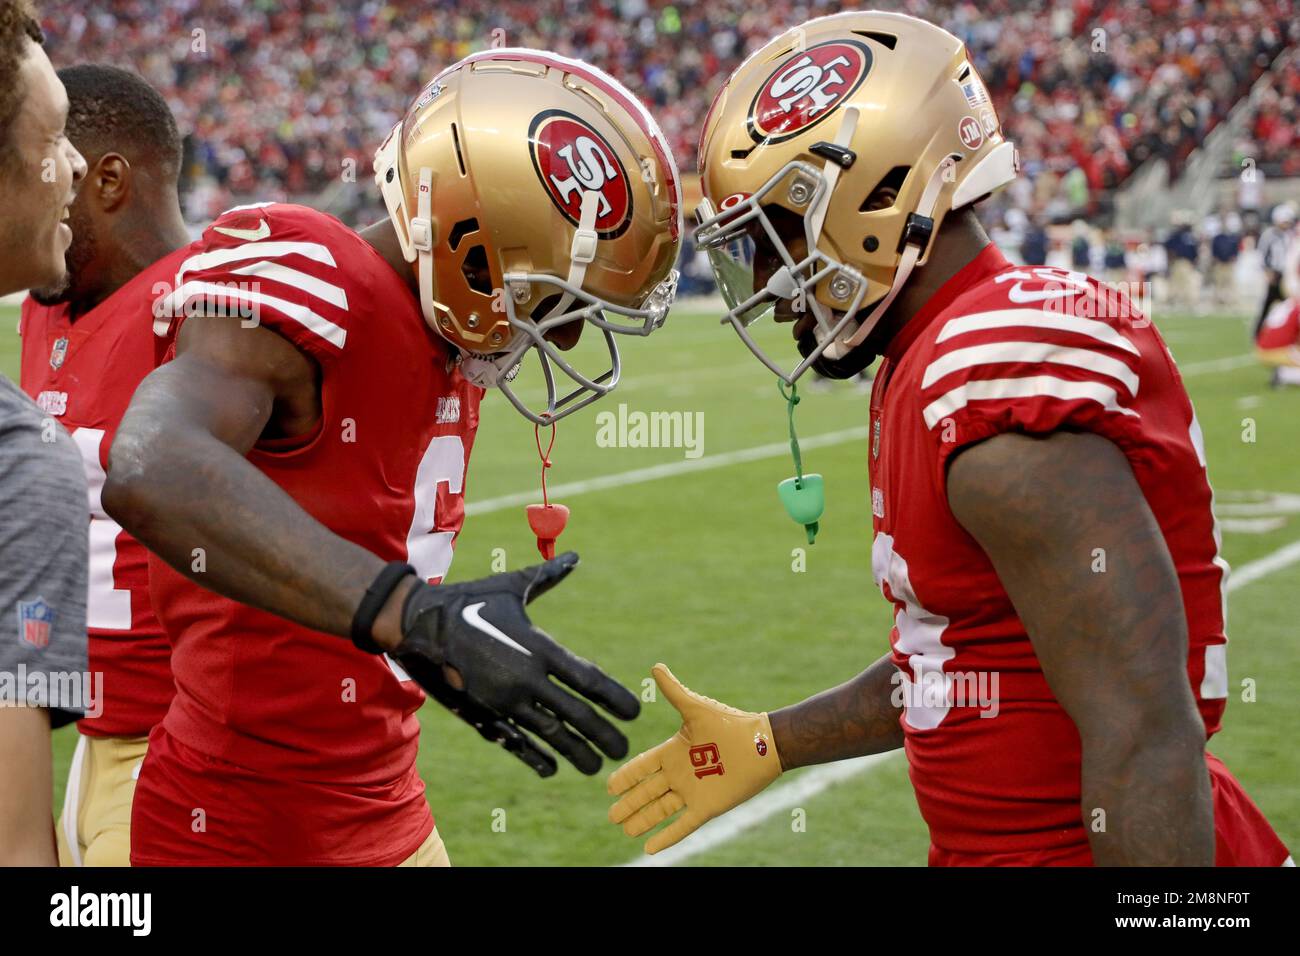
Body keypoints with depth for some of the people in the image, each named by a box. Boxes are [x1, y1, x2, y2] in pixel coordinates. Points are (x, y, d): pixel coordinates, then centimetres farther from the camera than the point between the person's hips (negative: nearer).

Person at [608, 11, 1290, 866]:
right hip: (996, 839, 9)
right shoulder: (929, 369, 8)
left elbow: (1147, 736, -25)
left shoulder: (1000, 399, -22)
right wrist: (766, 746, 20)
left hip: (1078, 842, -9)